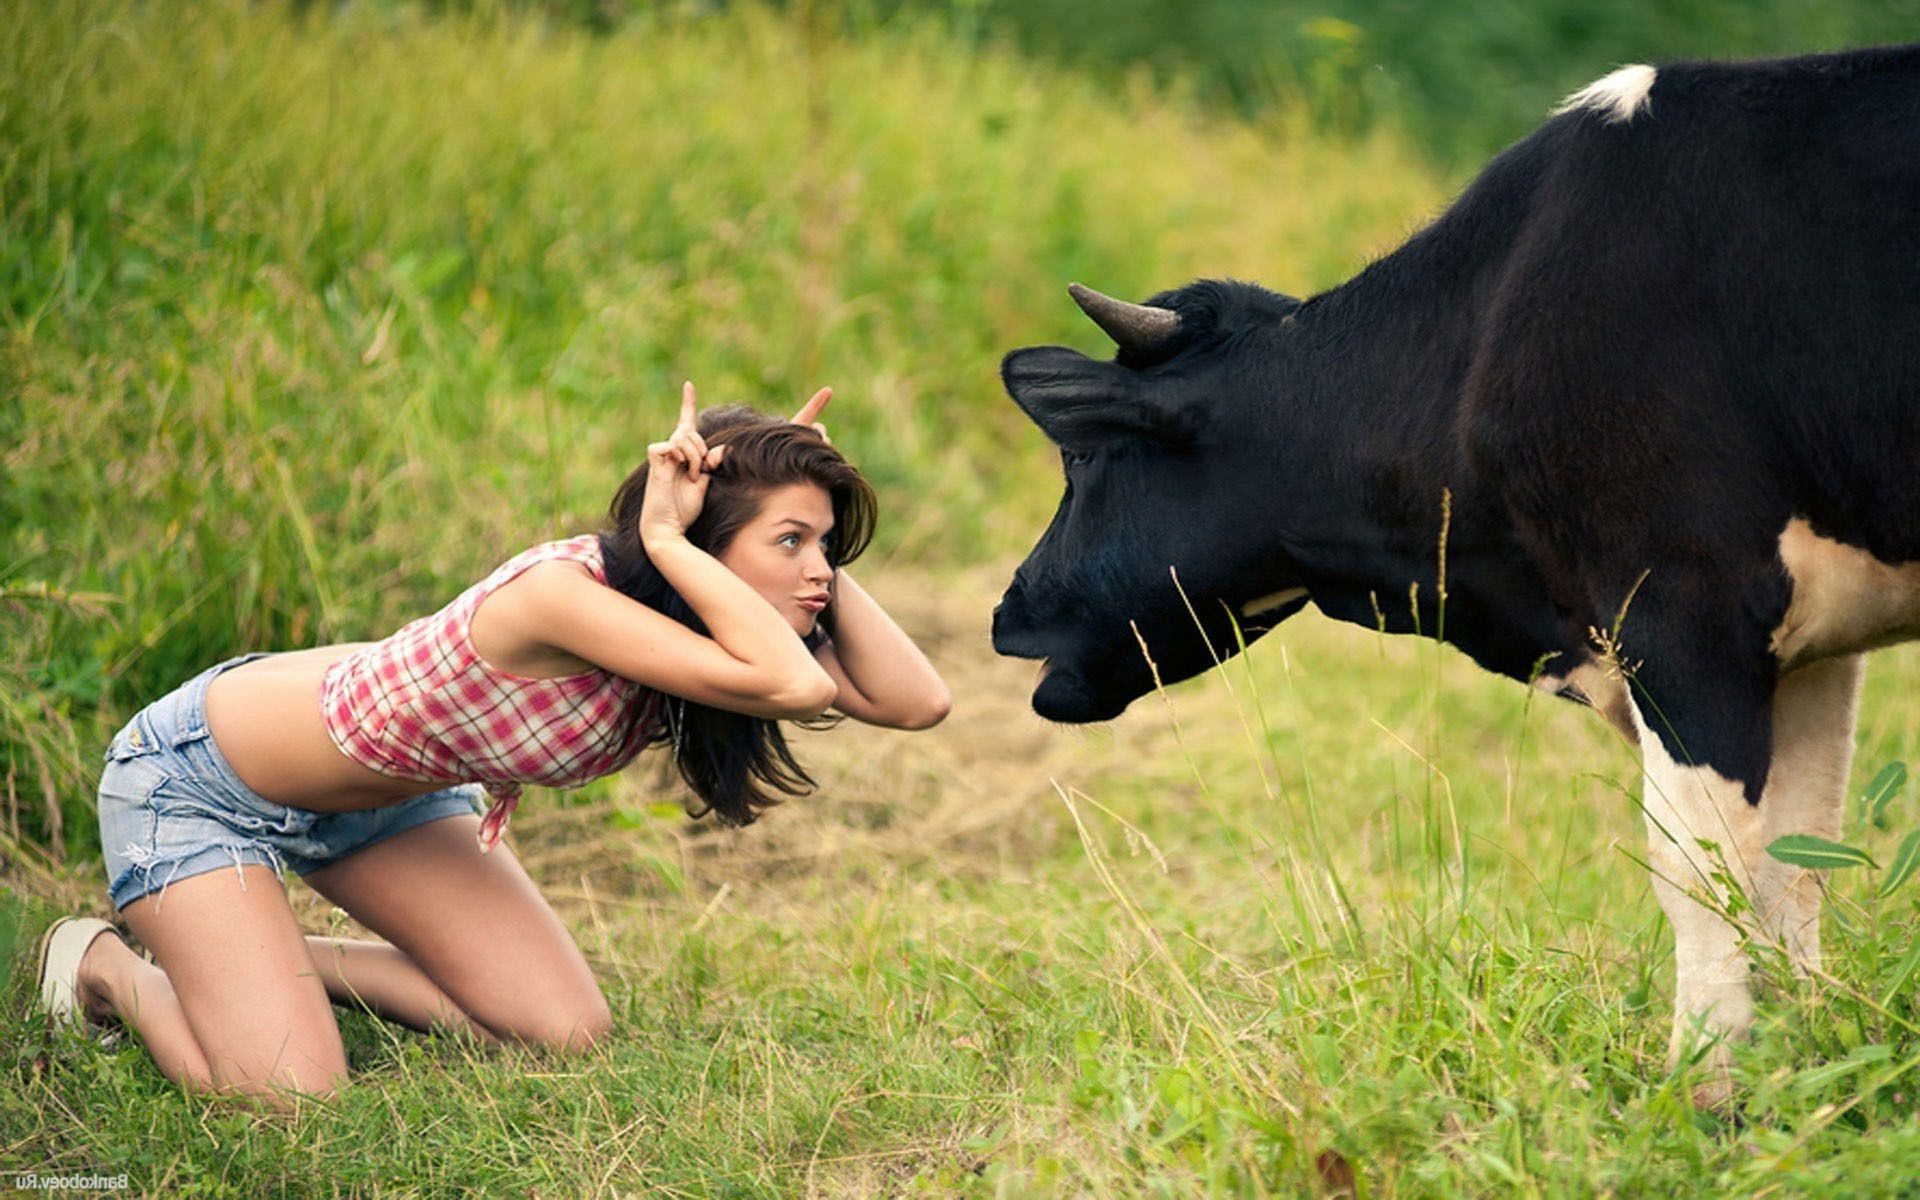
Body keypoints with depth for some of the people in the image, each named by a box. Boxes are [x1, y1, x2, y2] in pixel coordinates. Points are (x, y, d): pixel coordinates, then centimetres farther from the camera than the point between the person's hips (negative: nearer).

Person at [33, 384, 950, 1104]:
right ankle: (107, 969, 12)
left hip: (377, 791, 8)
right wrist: (667, 540, -42)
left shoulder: (700, 615, -14)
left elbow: (915, 700, -21)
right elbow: (795, 686, -50)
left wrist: (816, 554, -23)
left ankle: (283, 963, 18)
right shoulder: (567, 594, -39)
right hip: (197, 775, -8)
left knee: (566, 1039, -3)